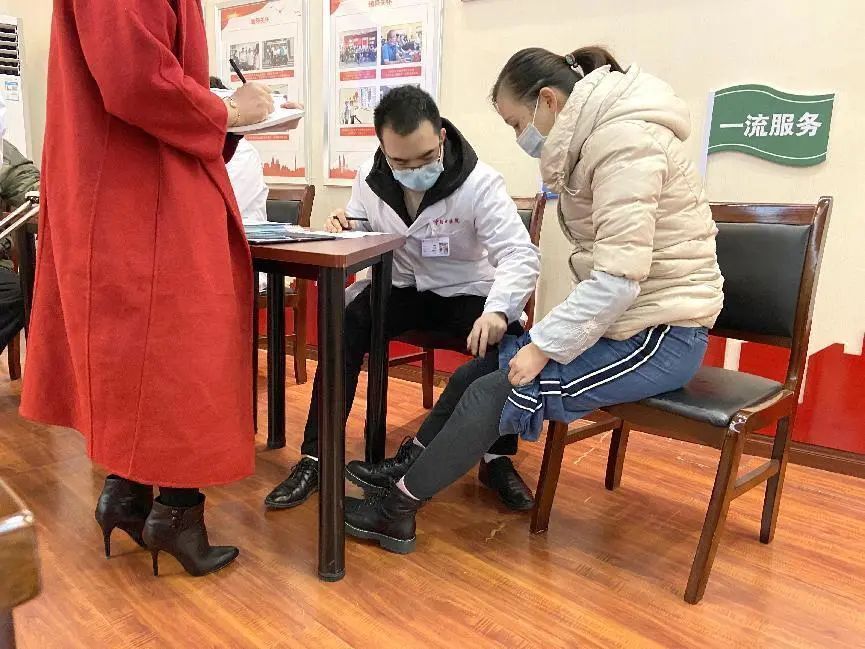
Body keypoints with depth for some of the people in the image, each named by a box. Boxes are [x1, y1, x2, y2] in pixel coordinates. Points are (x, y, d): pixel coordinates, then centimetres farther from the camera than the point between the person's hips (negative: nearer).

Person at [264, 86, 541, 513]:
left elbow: (521, 255, -26)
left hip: (466, 293, -2)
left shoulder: (479, 183, -19)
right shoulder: (371, 177, -5)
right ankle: (316, 456, -17)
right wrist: (343, 229, -16)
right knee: (343, 326, -24)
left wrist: (497, 309, -47)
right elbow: (363, 237, 10)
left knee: (506, 339, -33)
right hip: (403, 288, 3)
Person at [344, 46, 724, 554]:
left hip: (661, 335, -9)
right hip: (629, 320, 9)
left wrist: (543, 346, -19)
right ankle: (409, 465, 10)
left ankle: (398, 509, 1)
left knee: (497, 392, -13)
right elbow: (610, 268, 8)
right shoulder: (598, 136, 12)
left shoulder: (623, 139, -18)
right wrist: (541, 337, -1)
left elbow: (619, 277, -26)